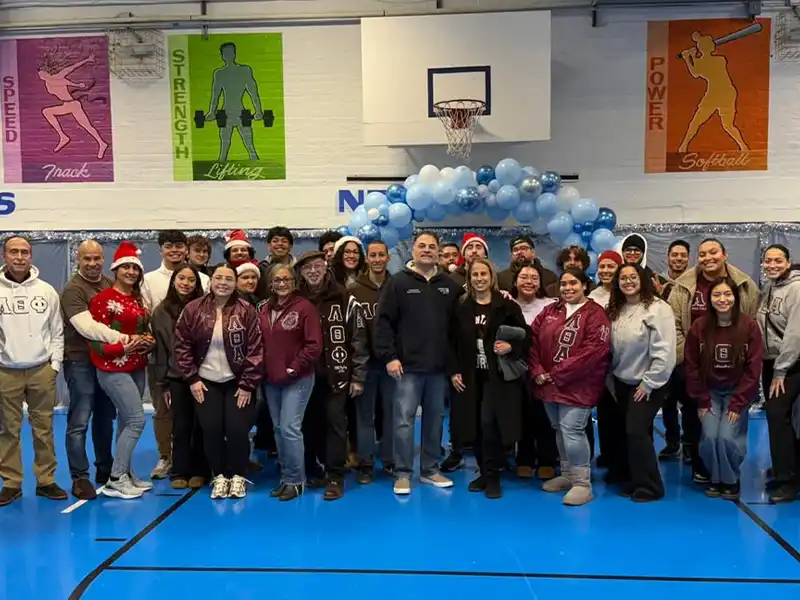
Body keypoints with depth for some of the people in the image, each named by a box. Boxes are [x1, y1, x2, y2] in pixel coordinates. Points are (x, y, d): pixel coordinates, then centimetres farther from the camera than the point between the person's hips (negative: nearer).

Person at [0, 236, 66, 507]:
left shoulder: (47, 291, 5)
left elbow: (57, 332, 8)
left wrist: (55, 364, 2)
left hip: (41, 370, 1)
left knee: (43, 428, 8)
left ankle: (46, 481, 18)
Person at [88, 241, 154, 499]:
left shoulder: (139, 299, 12)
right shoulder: (103, 299, -11)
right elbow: (95, 339, -14)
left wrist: (149, 341, 0)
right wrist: (125, 345, -25)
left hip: (137, 368, 7)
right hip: (113, 369, -7)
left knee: (126, 420, 11)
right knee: (137, 419, -11)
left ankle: (124, 473, 20)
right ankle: (115, 480, -1)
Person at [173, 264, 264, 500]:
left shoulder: (246, 311, -8)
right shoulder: (193, 309, -3)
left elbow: (256, 349, -8)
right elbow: (181, 345, 2)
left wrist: (248, 384, -10)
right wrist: (191, 378, -4)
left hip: (237, 382, -1)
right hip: (206, 382, 2)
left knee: (237, 429, -5)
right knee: (211, 430, -1)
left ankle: (238, 476, 17)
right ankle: (219, 476, 20)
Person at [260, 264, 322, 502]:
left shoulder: (305, 307, -9)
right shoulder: (264, 309, 10)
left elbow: (314, 346, -12)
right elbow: (259, 342, 14)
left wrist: (293, 369, -13)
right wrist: (263, 369, 3)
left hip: (297, 379, -6)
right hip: (271, 380, 6)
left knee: (290, 428, -9)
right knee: (279, 429, 11)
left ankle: (295, 480, 4)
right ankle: (286, 478, 22)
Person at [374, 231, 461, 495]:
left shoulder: (450, 285, 9)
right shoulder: (399, 282, -2)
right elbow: (383, 322, -6)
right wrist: (388, 356, -13)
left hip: (440, 367, 4)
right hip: (408, 366, -4)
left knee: (435, 420, 12)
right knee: (404, 420, -2)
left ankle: (430, 470, 24)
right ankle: (403, 474, 9)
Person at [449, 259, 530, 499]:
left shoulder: (507, 306, -2)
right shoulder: (461, 308, 6)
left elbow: (526, 337, 1)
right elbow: (453, 343, 7)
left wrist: (510, 348, -18)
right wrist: (454, 371, -1)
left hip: (498, 376, -4)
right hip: (470, 377, 4)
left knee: (489, 422, -14)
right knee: (475, 425, 7)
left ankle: (493, 476, 2)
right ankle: (484, 473, 24)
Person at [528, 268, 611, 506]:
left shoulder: (595, 314, -9)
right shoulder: (549, 312, 10)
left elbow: (593, 351, -19)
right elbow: (533, 341, 8)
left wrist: (558, 374, -18)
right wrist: (537, 371, -7)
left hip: (577, 385, -6)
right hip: (549, 384, 7)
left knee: (572, 431, -11)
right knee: (559, 430, 16)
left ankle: (582, 483, 3)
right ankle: (567, 474, 31)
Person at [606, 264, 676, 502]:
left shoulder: (658, 308, -16)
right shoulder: (615, 311, 5)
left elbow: (664, 351, -20)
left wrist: (649, 383, -18)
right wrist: (612, 377, 6)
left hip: (647, 384, -7)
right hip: (622, 383, 7)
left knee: (636, 431, -12)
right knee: (622, 431, 13)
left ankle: (649, 486, 2)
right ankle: (629, 477, 30)